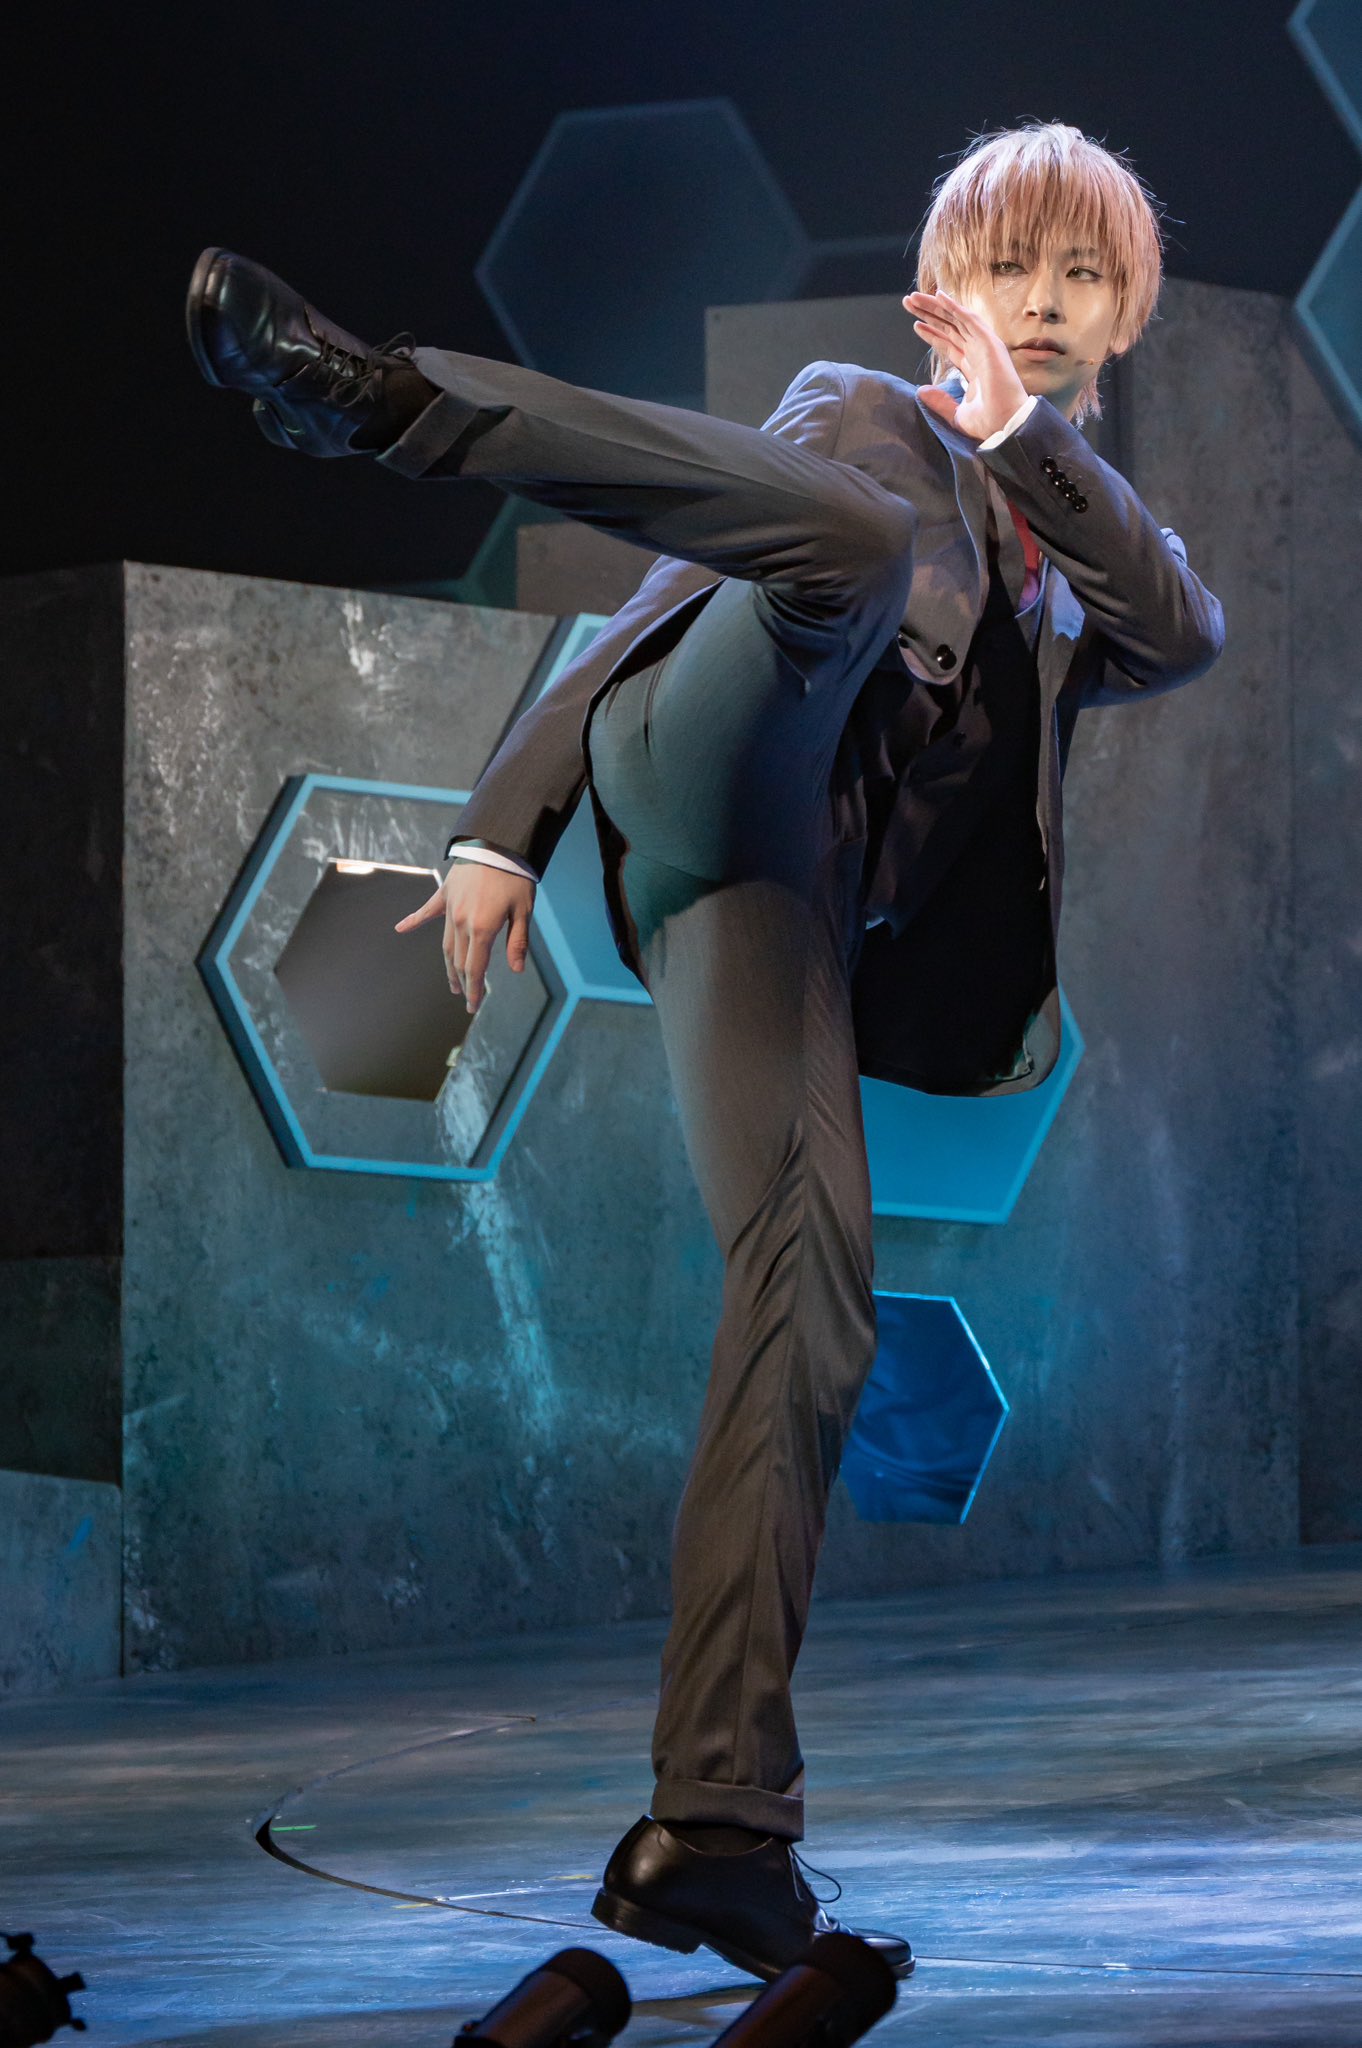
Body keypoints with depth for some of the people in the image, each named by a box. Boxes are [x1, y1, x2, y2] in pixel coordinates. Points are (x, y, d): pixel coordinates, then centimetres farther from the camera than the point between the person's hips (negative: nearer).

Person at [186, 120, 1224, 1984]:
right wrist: (507, 823, 9)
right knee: (853, 541, -36)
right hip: (723, 769, -3)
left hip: (825, 908, 3)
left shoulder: (1085, 562, 35)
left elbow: (1185, 634, 11)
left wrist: (1030, 432, 4)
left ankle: (712, 1831, -23)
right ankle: (386, 399, -57)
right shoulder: (861, 417, 28)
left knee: (810, 1306, -17)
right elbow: (655, 612, 22)